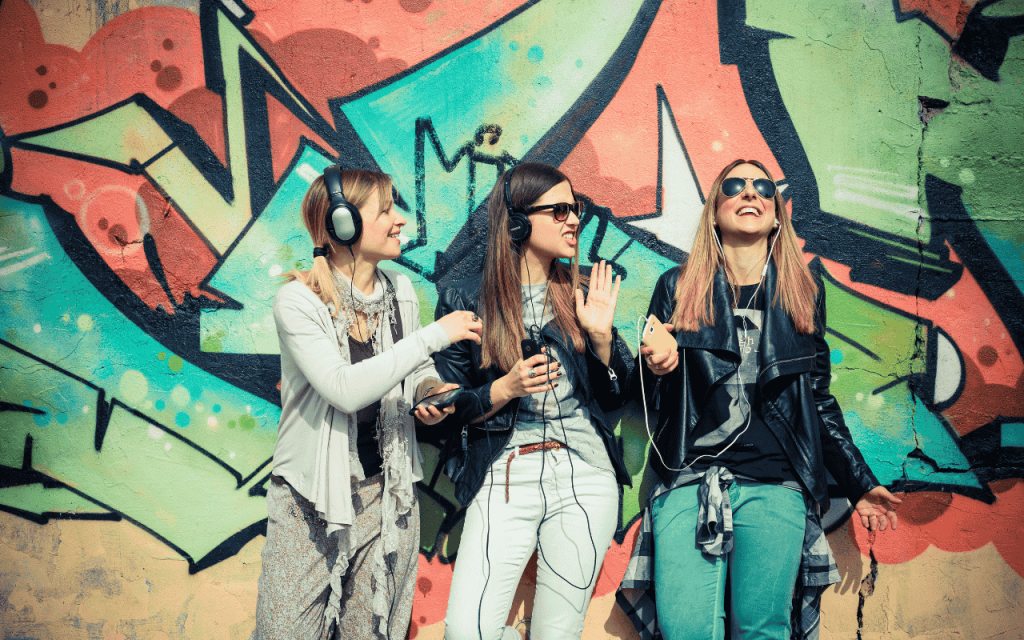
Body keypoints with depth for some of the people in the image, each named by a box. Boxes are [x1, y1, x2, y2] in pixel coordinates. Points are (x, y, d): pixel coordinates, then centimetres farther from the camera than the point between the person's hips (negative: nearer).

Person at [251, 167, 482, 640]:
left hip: (387, 494, 5)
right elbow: (345, 388, -27)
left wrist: (430, 389, -6)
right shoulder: (298, 301, -15)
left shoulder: (400, 291, 2)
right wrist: (435, 335, -25)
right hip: (311, 500, -4)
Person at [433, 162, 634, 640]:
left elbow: (613, 398, 11)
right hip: (505, 477, -2)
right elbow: (448, 408, 1)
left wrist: (601, 336, -5)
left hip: (585, 477, 2)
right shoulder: (465, 301, 1)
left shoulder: (581, 296, 9)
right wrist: (507, 388, -15)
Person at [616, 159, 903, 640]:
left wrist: (860, 484, 16)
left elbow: (819, 400, 17)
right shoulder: (678, 288, 8)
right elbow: (644, 395, 10)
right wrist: (654, 366, -12)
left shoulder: (803, 292, 12)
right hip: (689, 480, -1)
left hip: (775, 487, 1)